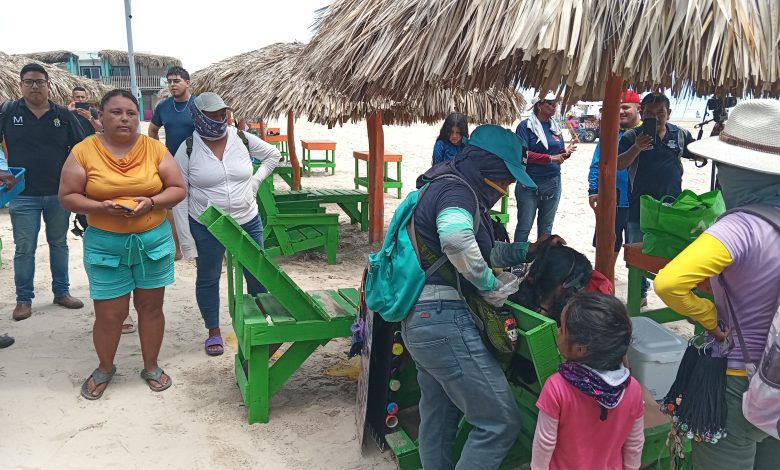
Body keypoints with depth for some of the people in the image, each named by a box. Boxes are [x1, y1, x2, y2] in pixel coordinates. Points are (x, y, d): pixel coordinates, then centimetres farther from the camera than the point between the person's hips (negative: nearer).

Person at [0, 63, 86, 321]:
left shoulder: (64, 115, 2)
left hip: (59, 193, 1)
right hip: (23, 195, -1)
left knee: (59, 243, 13)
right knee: (24, 249, 5)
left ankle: (62, 292, 26)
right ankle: (24, 299, 17)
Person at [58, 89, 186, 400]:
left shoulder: (155, 149, -2)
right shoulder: (83, 152, -5)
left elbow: (178, 189, 0)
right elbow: (67, 197, -3)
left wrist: (151, 202, -17)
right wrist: (100, 207, -20)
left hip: (154, 241, 2)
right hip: (105, 244, -1)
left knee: (151, 306, 12)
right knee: (109, 314, 5)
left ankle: (151, 366, 31)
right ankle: (104, 368, 32)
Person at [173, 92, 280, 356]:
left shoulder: (243, 140, -5)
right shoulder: (188, 150, -10)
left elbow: (273, 155, 15)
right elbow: (179, 197, -6)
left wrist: (256, 180, 2)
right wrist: (186, 240, -8)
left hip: (247, 223, 2)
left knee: (258, 276, 8)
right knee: (208, 279, 12)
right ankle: (213, 332, 31)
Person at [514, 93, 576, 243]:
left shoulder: (556, 126, 10)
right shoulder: (526, 126, -8)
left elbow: (559, 153, 15)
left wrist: (566, 152, -8)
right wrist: (550, 158, -18)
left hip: (553, 183, 6)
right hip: (530, 184, -6)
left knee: (546, 227, 14)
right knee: (524, 227, -1)